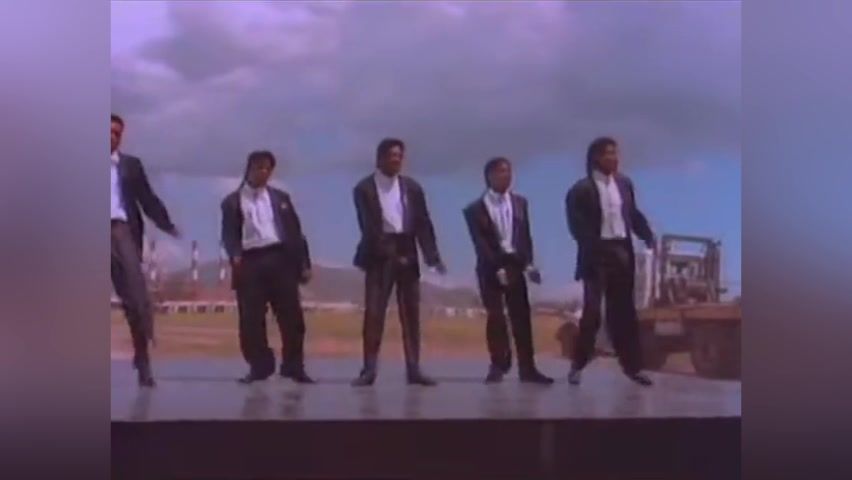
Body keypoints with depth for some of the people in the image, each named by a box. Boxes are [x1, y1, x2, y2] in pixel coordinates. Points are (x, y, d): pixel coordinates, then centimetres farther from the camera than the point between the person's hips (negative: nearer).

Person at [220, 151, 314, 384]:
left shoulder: (280, 197, 16)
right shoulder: (232, 201, 9)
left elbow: (294, 231, 12)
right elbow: (229, 234, 1)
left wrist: (303, 263, 4)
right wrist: (235, 256, -19)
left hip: (279, 258, 1)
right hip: (250, 262, -1)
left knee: (291, 315, -1)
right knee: (251, 318, -2)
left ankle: (293, 366, 7)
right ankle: (259, 366, 8)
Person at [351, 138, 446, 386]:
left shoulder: (412, 187, 9)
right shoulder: (364, 188, -2)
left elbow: (423, 224, 4)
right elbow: (368, 226, -9)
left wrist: (433, 256, -8)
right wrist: (390, 254, -17)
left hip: (407, 254, 4)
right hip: (379, 256, -3)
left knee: (411, 314, 4)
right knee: (374, 313, -6)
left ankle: (413, 369, 8)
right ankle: (369, 369, -3)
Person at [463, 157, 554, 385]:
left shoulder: (519, 202, 12)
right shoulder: (476, 209, -1)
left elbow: (525, 236, 8)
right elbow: (480, 243, -7)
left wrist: (528, 263, -5)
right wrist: (497, 268, -16)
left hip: (515, 264, 3)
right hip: (491, 267, -3)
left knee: (521, 316, -1)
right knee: (495, 317, -1)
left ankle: (527, 368, 0)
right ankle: (498, 365, 8)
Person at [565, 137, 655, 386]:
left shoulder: (624, 183, 8)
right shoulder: (581, 190, -9)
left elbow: (633, 213, 12)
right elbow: (578, 227, -12)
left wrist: (648, 236, -4)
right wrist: (597, 249, -20)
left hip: (622, 253, 5)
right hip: (597, 255, -5)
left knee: (624, 312, 11)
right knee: (592, 311, -5)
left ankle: (632, 365, 19)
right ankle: (577, 365, 7)